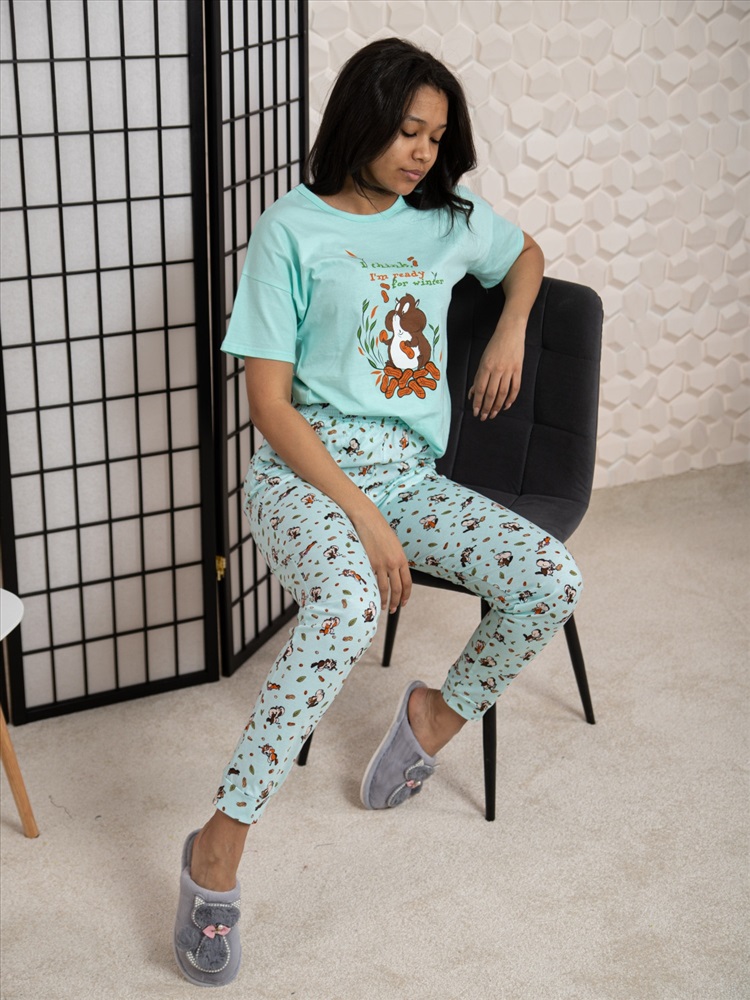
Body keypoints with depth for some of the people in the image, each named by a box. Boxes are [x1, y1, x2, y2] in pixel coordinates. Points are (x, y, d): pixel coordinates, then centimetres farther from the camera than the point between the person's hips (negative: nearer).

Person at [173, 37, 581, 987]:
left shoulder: (450, 218, 12)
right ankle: (219, 845, -27)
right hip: (306, 469, -5)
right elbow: (270, 403, -9)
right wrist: (361, 514, -17)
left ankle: (440, 711, 9)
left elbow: (525, 255, 36)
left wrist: (509, 332, 16)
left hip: (409, 474, 5)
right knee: (348, 606, -38)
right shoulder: (292, 230, -4)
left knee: (552, 578, -20)